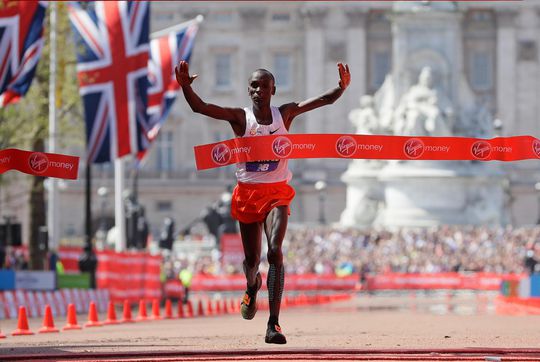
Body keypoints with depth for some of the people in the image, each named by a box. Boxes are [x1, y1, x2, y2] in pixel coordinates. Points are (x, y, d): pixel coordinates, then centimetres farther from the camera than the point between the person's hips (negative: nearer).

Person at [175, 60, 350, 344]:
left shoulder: (285, 114, -1)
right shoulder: (240, 118, -5)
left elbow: (324, 99, -6)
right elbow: (199, 107, -17)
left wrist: (342, 87, -26)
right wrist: (185, 86, -35)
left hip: (277, 193, -1)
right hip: (248, 193, 1)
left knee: (275, 251, -20)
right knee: (251, 258, 11)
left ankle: (273, 324, -23)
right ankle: (252, 286, 52)